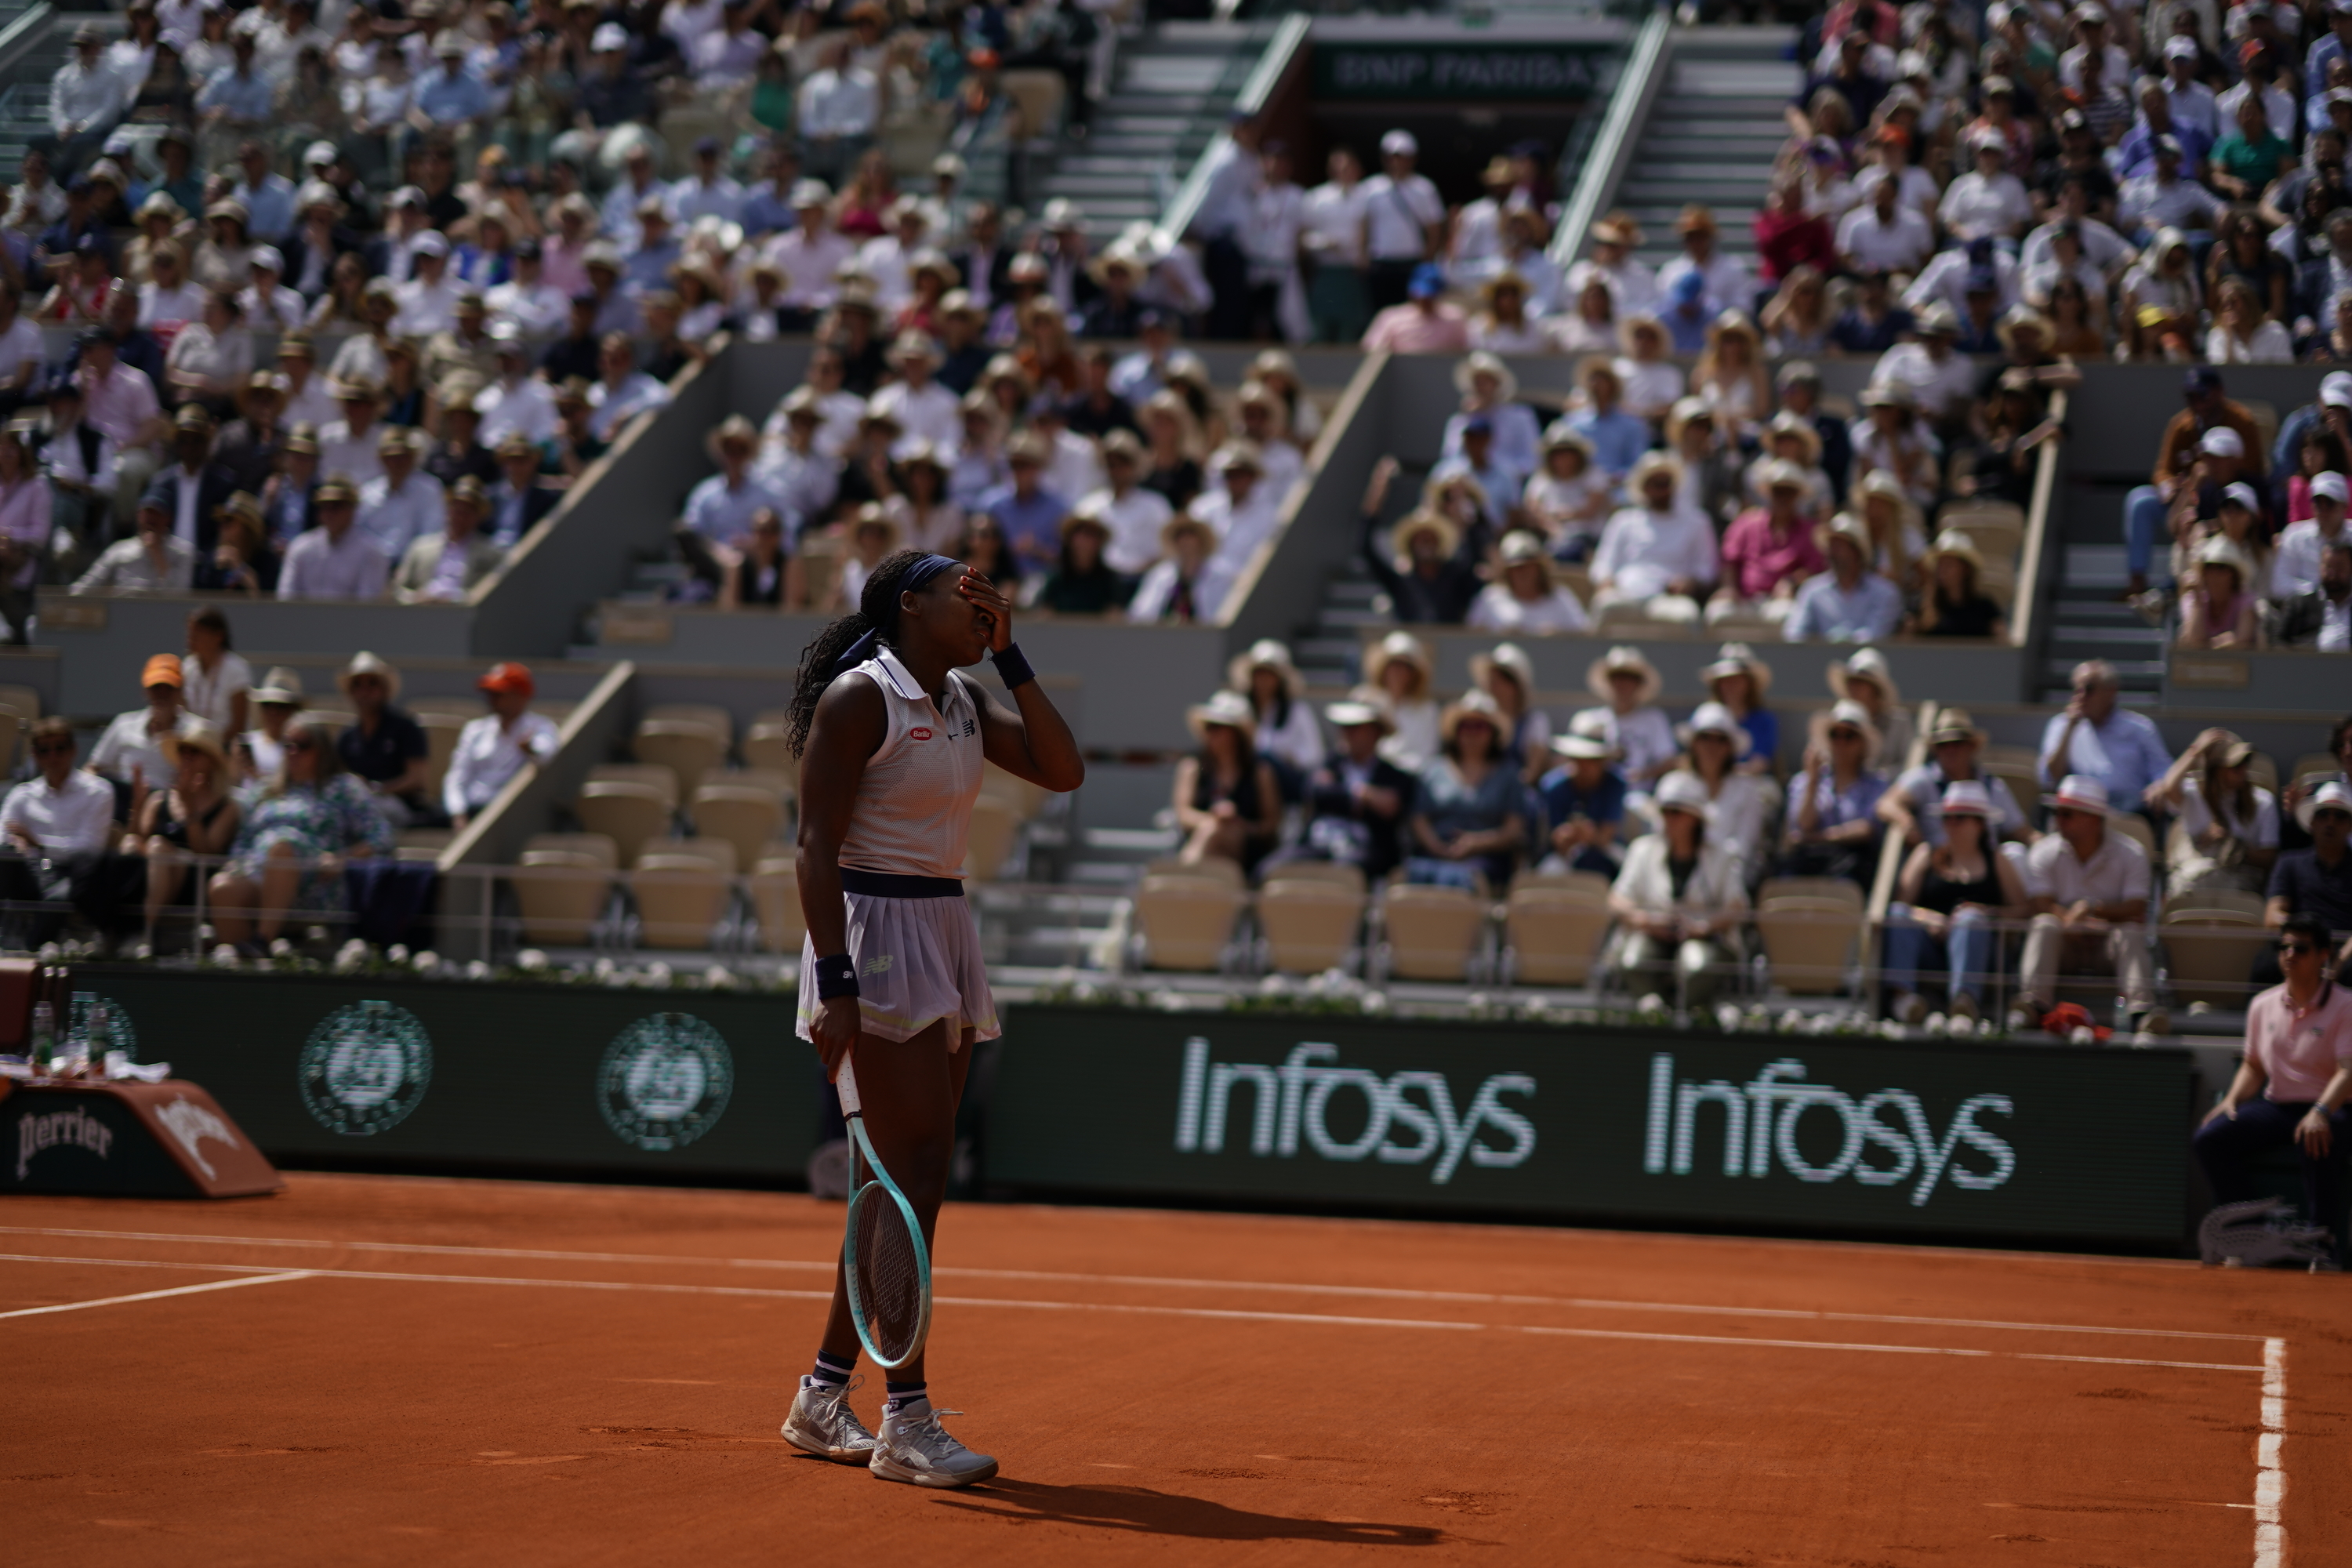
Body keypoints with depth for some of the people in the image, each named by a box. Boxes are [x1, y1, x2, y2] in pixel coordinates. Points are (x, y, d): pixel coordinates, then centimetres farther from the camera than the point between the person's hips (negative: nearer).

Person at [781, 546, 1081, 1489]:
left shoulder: (965, 702, 14)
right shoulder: (857, 698, -10)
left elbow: (1062, 771, 6)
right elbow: (817, 848, -14)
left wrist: (1009, 655, 4)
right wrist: (833, 983, -21)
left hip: (946, 935, 9)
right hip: (873, 931, -9)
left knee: (908, 1183, 9)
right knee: (915, 1179, -12)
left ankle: (823, 1398, 17)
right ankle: (907, 1422, -9)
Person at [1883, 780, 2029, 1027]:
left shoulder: (1998, 863, 21)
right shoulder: (1926, 854, 23)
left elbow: (2020, 910, 11)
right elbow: (1902, 903, 11)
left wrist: (1987, 912, -8)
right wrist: (1927, 917, -10)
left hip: (1976, 941, -1)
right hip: (1929, 939, 1)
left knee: (1970, 917, -35)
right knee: (1898, 913, -28)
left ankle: (1965, 997, -60)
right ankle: (1903, 993, -53)